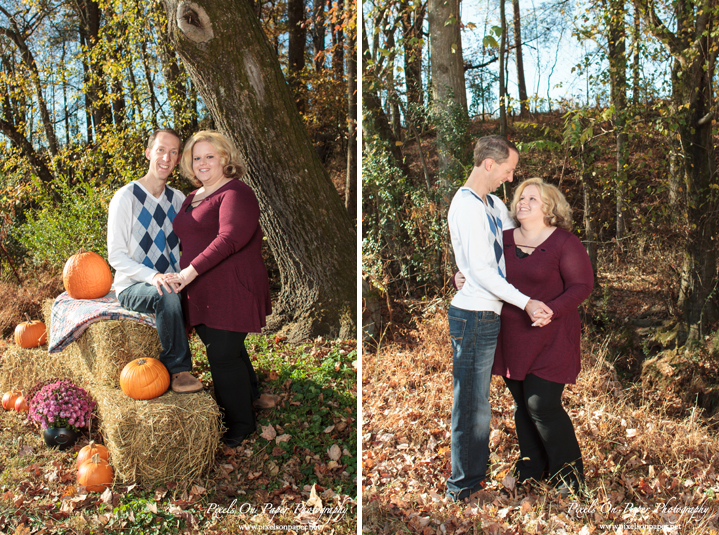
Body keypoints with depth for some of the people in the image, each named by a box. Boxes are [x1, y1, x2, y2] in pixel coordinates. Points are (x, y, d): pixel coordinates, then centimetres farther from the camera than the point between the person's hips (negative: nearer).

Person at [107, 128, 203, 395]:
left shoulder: (178, 199, 9)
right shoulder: (126, 197, -10)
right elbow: (116, 255, -13)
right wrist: (152, 276, -29)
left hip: (170, 282, 5)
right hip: (133, 287, -5)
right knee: (166, 296, -38)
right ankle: (178, 369, -23)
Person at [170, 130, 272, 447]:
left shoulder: (236, 193, -9)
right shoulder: (193, 198, 20)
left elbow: (231, 237, -24)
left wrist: (191, 270, -26)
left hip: (231, 291, -8)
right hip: (201, 293, 8)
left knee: (224, 357, -4)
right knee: (229, 355, 13)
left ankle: (240, 425, 11)